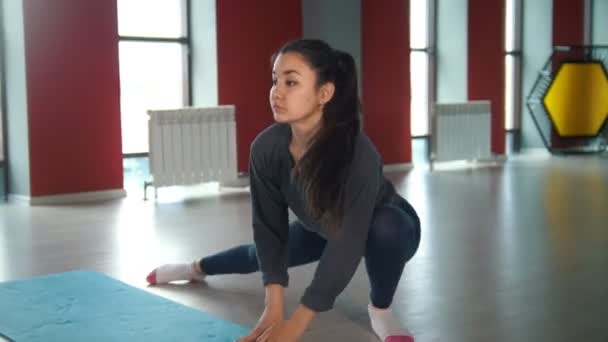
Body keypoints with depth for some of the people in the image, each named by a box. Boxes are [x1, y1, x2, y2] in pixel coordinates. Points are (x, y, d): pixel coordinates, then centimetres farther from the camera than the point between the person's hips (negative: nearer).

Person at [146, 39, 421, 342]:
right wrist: (273, 308, -28)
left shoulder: (358, 154, -43)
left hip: (389, 230, -4)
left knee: (386, 226, -38)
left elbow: (347, 242, -42)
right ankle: (197, 268, 52)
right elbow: (268, 227, -21)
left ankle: (380, 309, -10)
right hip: (322, 227, 5)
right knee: (261, 254, 19)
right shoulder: (265, 148, -29)